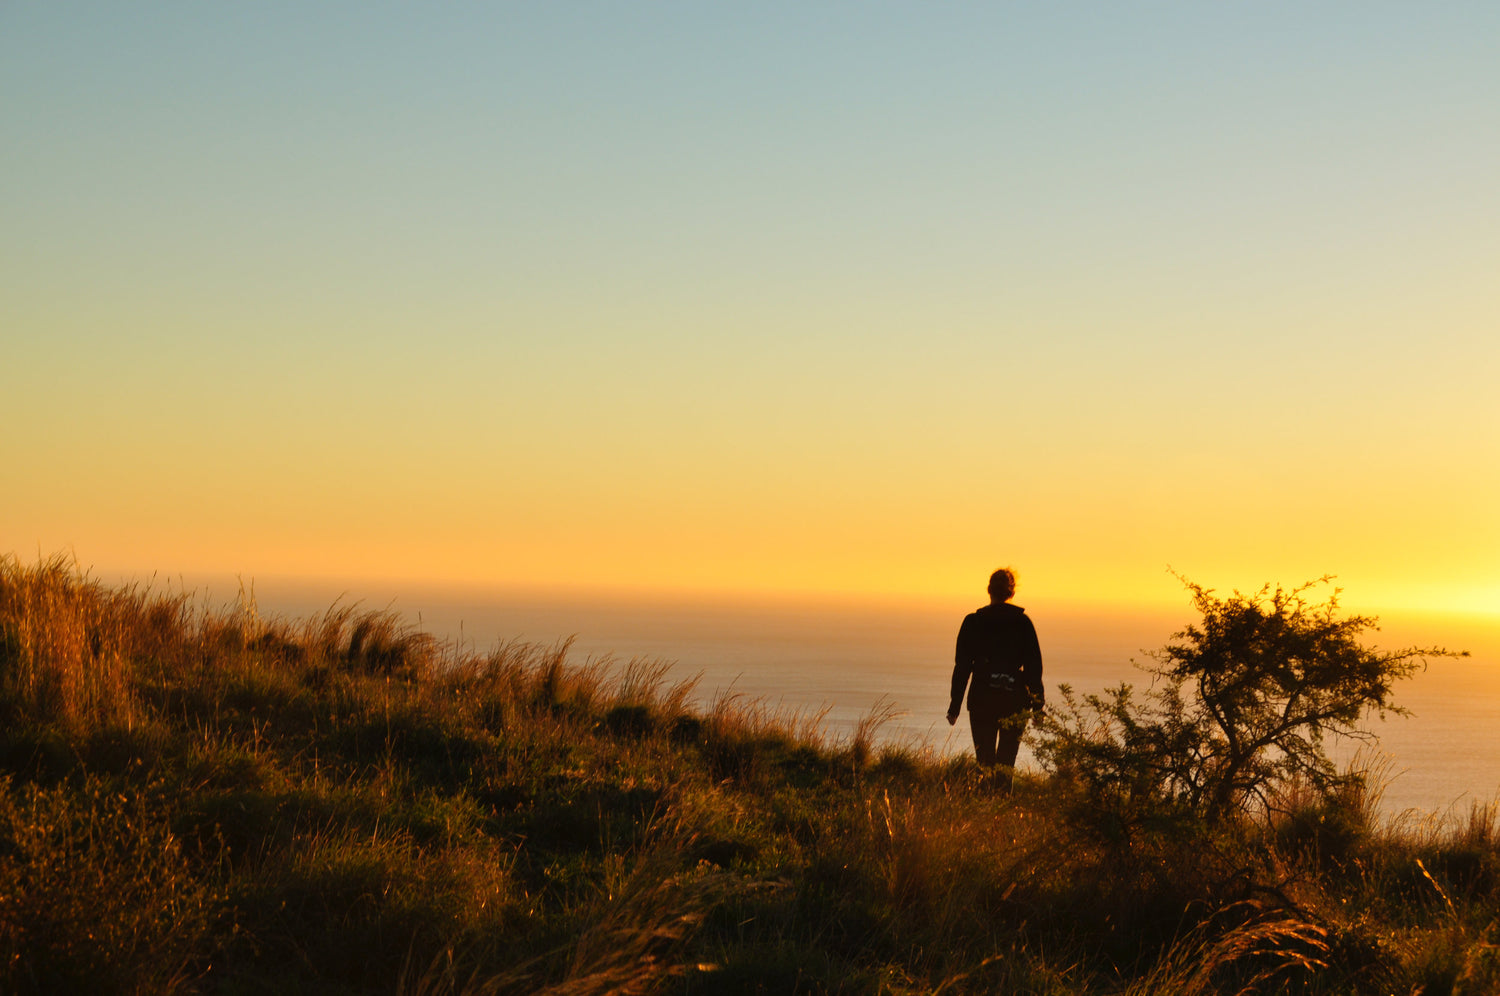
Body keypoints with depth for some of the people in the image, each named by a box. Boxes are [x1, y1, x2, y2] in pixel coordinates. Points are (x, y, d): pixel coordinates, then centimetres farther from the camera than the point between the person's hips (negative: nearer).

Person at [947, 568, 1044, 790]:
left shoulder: (973, 622, 0)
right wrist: (1038, 702, 8)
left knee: (985, 760, 5)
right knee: (1006, 761, 6)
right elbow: (1034, 665, 1)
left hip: (982, 700, 0)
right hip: (1014, 701, 0)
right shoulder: (1022, 622, 1)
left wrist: (955, 705, 6)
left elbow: (962, 665, 1)